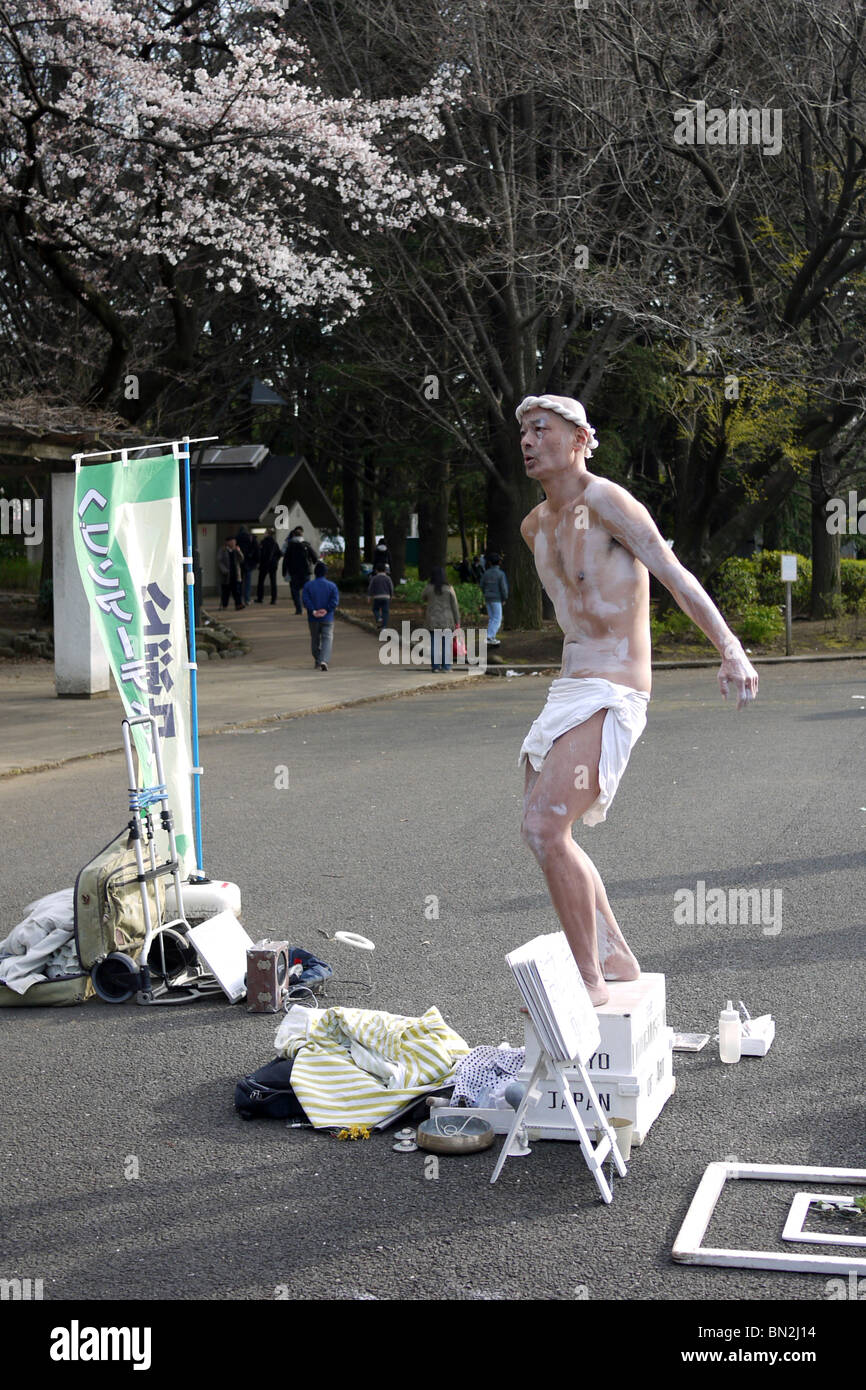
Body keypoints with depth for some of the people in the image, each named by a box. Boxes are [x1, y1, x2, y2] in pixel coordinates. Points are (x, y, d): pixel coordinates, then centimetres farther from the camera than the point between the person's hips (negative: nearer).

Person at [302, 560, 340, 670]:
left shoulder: (308, 585, -1)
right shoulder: (332, 585, -3)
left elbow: (305, 600, -11)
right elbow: (335, 600, -12)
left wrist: (313, 611, -13)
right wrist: (326, 610, -13)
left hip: (313, 619, 2)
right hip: (327, 619, -1)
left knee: (315, 640, 15)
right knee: (327, 639, -3)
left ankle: (317, 662, 22)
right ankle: (324, 660, -24)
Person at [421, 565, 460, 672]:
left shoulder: (429, 588, -5)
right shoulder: (449, 588, -7)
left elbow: (423, 599, 14)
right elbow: (454, 605, -4)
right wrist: (457, 621, 3)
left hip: (433, 620, 1)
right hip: (447, 621, -1)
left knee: (434, 643, 7)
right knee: (446, 643, 5)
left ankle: (435, 666, 7)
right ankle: (446, 666, 5)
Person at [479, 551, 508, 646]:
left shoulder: (486, 573, 1)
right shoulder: (501, 574, -12)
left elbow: (482, 586, 7)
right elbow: (504, 587, -12)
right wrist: (504, 599, 1)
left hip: (487, 599, 5)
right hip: (496, 599, -5)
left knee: (491, 619, 14)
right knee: (497, 619, -2)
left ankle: (492, 638, 13)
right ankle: (489, 638, -14)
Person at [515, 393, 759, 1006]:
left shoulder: (606, 501, -12)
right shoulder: (535, 526, 14)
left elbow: (677, 577, -16)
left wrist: (731, 651, -25)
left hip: (611, 698, -9)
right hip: (569, 688, 9)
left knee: (544, 828, -19)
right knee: (544, 832, 12)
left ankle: (591, 980, -8)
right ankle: (617, 959, 26)